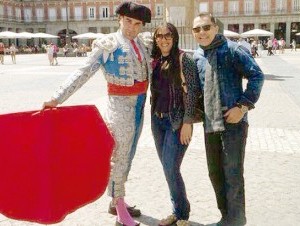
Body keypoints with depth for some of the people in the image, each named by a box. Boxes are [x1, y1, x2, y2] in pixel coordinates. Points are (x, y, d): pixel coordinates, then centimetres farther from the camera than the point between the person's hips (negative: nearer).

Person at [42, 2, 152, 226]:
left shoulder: (145, 43, 7)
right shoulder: (107, 44, -10)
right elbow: (83, 73, -17)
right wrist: (58, 98, -25)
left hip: (139, 105, 7)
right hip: (120, 105, -7)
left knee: (128, 155, 15)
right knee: (119, 156, 0)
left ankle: (118, 201, 31)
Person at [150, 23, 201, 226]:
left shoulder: (183, 59, -8)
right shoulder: (156, 61, 10)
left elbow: (191, 91, -13)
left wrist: (187, 122, -17)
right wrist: (154, 116, 14)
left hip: (177, 121, -6)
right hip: (158, 120, 7)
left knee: (171, 169, -8)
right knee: (167, 168, 10)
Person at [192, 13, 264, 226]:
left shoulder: (232, 49, -8)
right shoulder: (197, 56, 11)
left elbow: (257, 76, -10)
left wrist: (242, 106, -16)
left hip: (233, 121, -7)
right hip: (210, 124, 7)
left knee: (232, 174, -2)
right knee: (215, 173, 13)